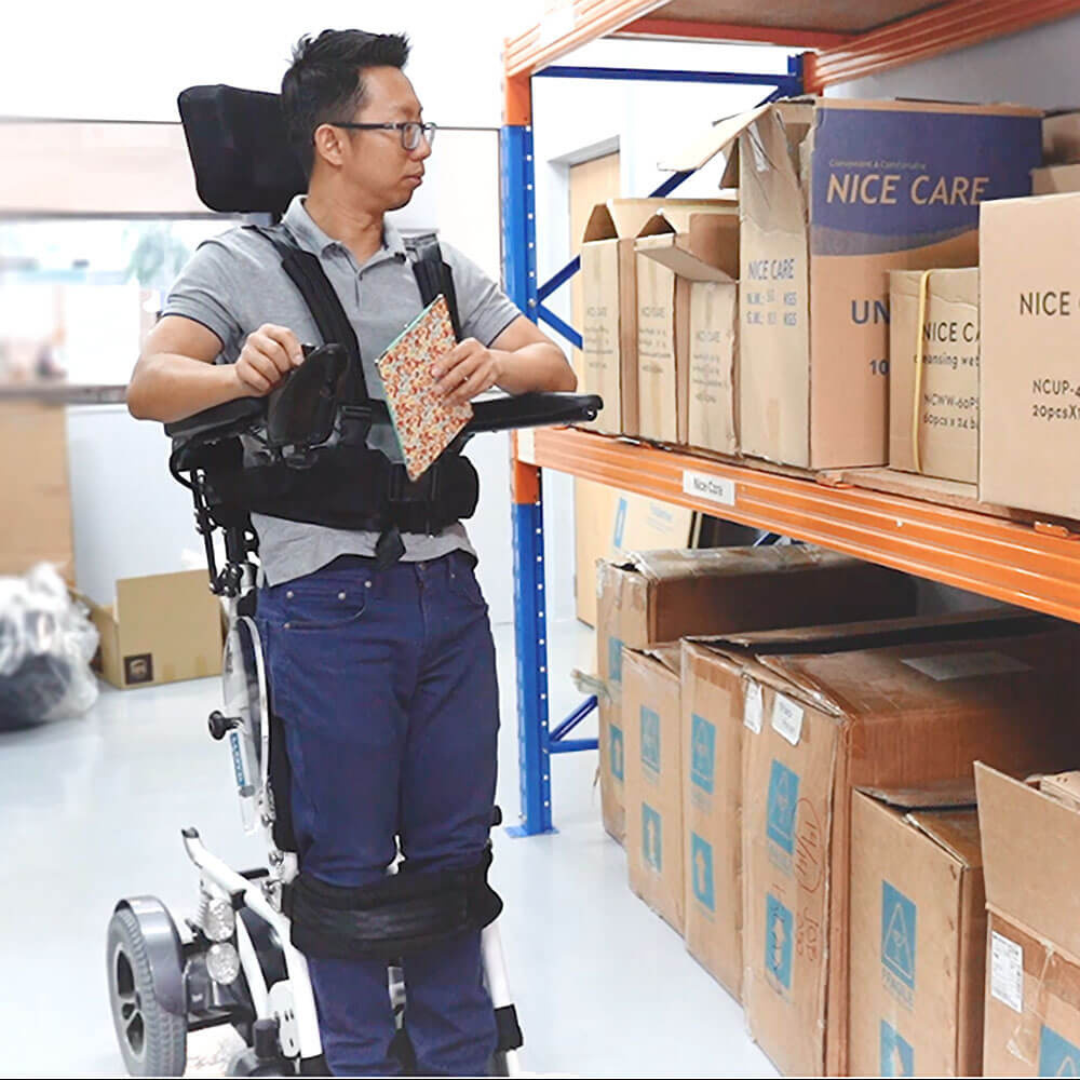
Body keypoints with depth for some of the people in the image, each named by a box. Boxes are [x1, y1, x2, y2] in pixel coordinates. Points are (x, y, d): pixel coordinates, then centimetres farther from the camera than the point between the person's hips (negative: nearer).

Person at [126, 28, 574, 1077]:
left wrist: (496, 363, -15)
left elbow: (558, 369, 9)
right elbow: (149, 386, -11)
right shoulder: (242, 263, 1)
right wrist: (238, 375, -33)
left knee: (453, 848, 14)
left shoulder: (441, 269, 13)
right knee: (348, 860, 7)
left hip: (446, 590, 5)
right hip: (327, 605, -4)